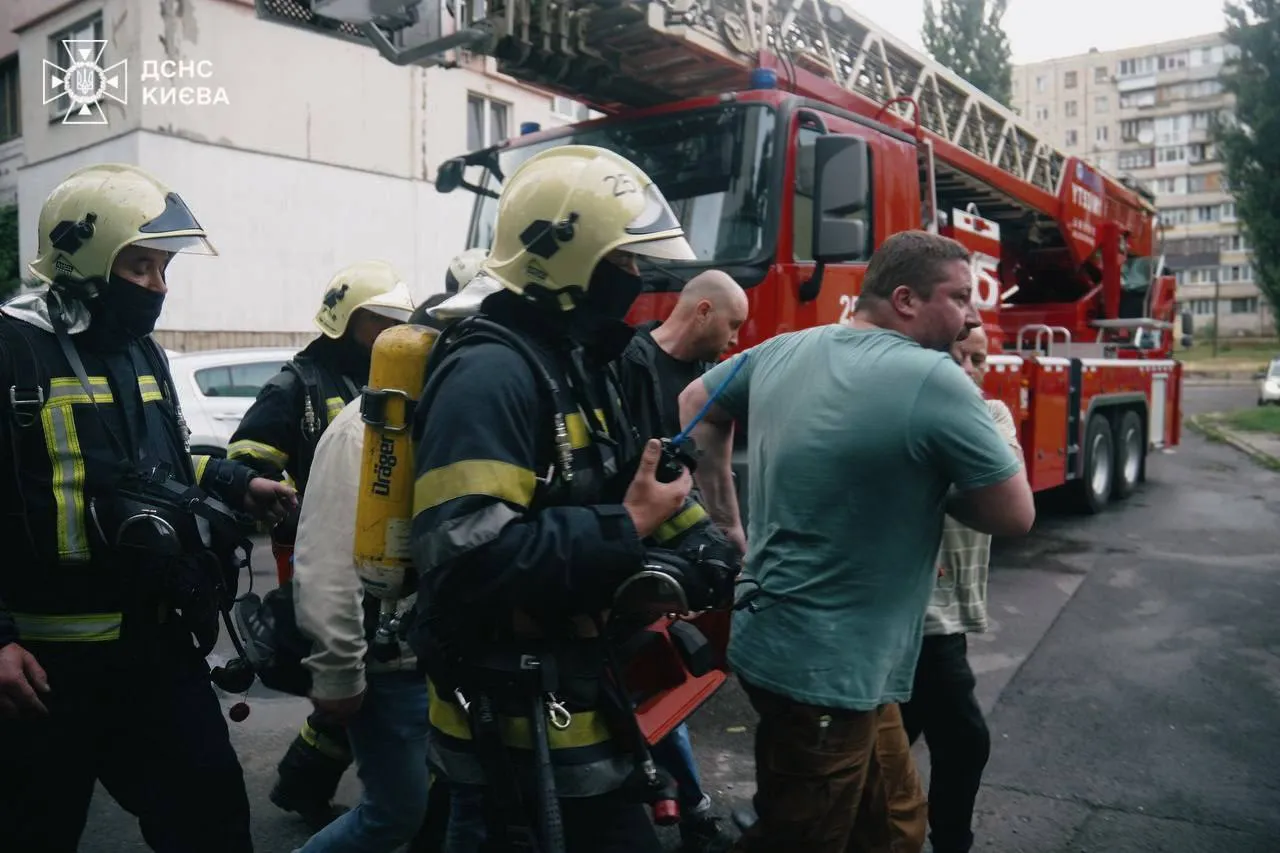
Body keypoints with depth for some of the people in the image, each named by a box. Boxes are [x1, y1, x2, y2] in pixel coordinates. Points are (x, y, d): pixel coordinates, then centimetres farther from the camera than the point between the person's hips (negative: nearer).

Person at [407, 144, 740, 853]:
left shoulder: (577, 364, 11)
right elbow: (468, 558, -31)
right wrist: (626, 530, -24)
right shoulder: (491, 373, -22)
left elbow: (603, 497, 16)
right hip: (519, 723, -9)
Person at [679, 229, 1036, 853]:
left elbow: (696, 405, 18)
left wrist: (728, 528, 16)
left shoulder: (781, 351, 3)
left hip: (774, 643, 8)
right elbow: (1015, 515, -11)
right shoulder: (936, 381, -19)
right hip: (826, 672, -8)